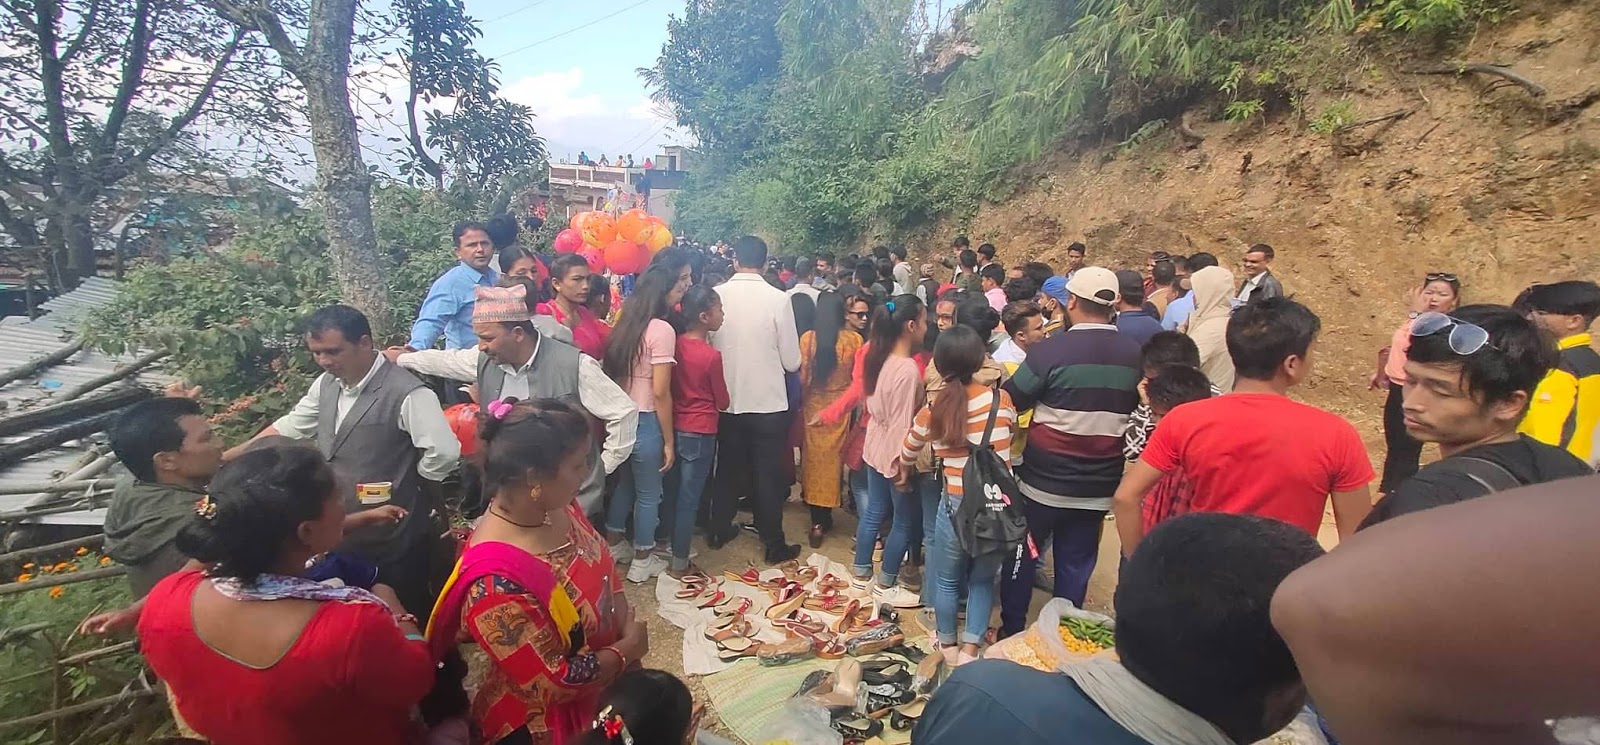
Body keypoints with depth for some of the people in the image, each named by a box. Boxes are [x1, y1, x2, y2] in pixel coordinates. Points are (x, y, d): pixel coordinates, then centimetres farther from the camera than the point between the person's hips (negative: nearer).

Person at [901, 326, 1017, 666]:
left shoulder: (932, 409, -7)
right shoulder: (1001, 399, -8)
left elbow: (906, 457, 10)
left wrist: (903, 470, 32)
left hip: (956, 506, -1)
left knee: (947, 579, 21)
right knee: (983, 579, 21)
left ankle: (948, 644, 37)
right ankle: (970, 648, 26)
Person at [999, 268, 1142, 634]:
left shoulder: (1052, 349, -17)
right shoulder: (1135, 356, -2)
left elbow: (1010, 401, -10)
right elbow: (1137, 411, 13)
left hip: (1043, 481, -3)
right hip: (1099, 487, 4)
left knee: (1021, 556, 14)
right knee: (1076, 566, 16)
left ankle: (1011, 632, 27)